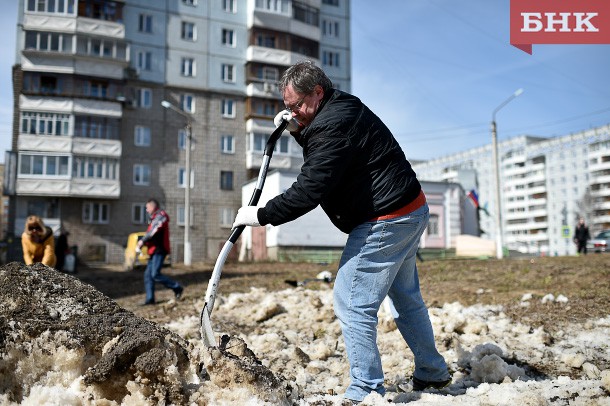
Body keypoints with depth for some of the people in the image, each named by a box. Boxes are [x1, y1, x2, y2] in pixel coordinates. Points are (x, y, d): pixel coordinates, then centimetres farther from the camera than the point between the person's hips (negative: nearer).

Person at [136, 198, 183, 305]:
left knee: (155, 274, -15)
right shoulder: (155, 218, 23)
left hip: (159, 250, -10)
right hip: (154, 251, 10)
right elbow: (150, 233, 18)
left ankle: (177, 287, -4)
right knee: (148, 274, 5)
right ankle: (150, 299, 7)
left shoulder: (161, 216, -9)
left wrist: (142, 241, -13)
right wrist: (143, 242, 1)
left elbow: (154, 231, -20)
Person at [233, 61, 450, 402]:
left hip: (386, 222, -11)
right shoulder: (343, 109, 12)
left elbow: (310, 190, -25)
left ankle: (366, 392, 7)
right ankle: (433, 374, 36)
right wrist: (299, 131, 10)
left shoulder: (334, 124, -21)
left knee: (353, 304, -4)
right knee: (407, 298, 21)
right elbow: (324, 154, 28)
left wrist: (261, 215, -16)